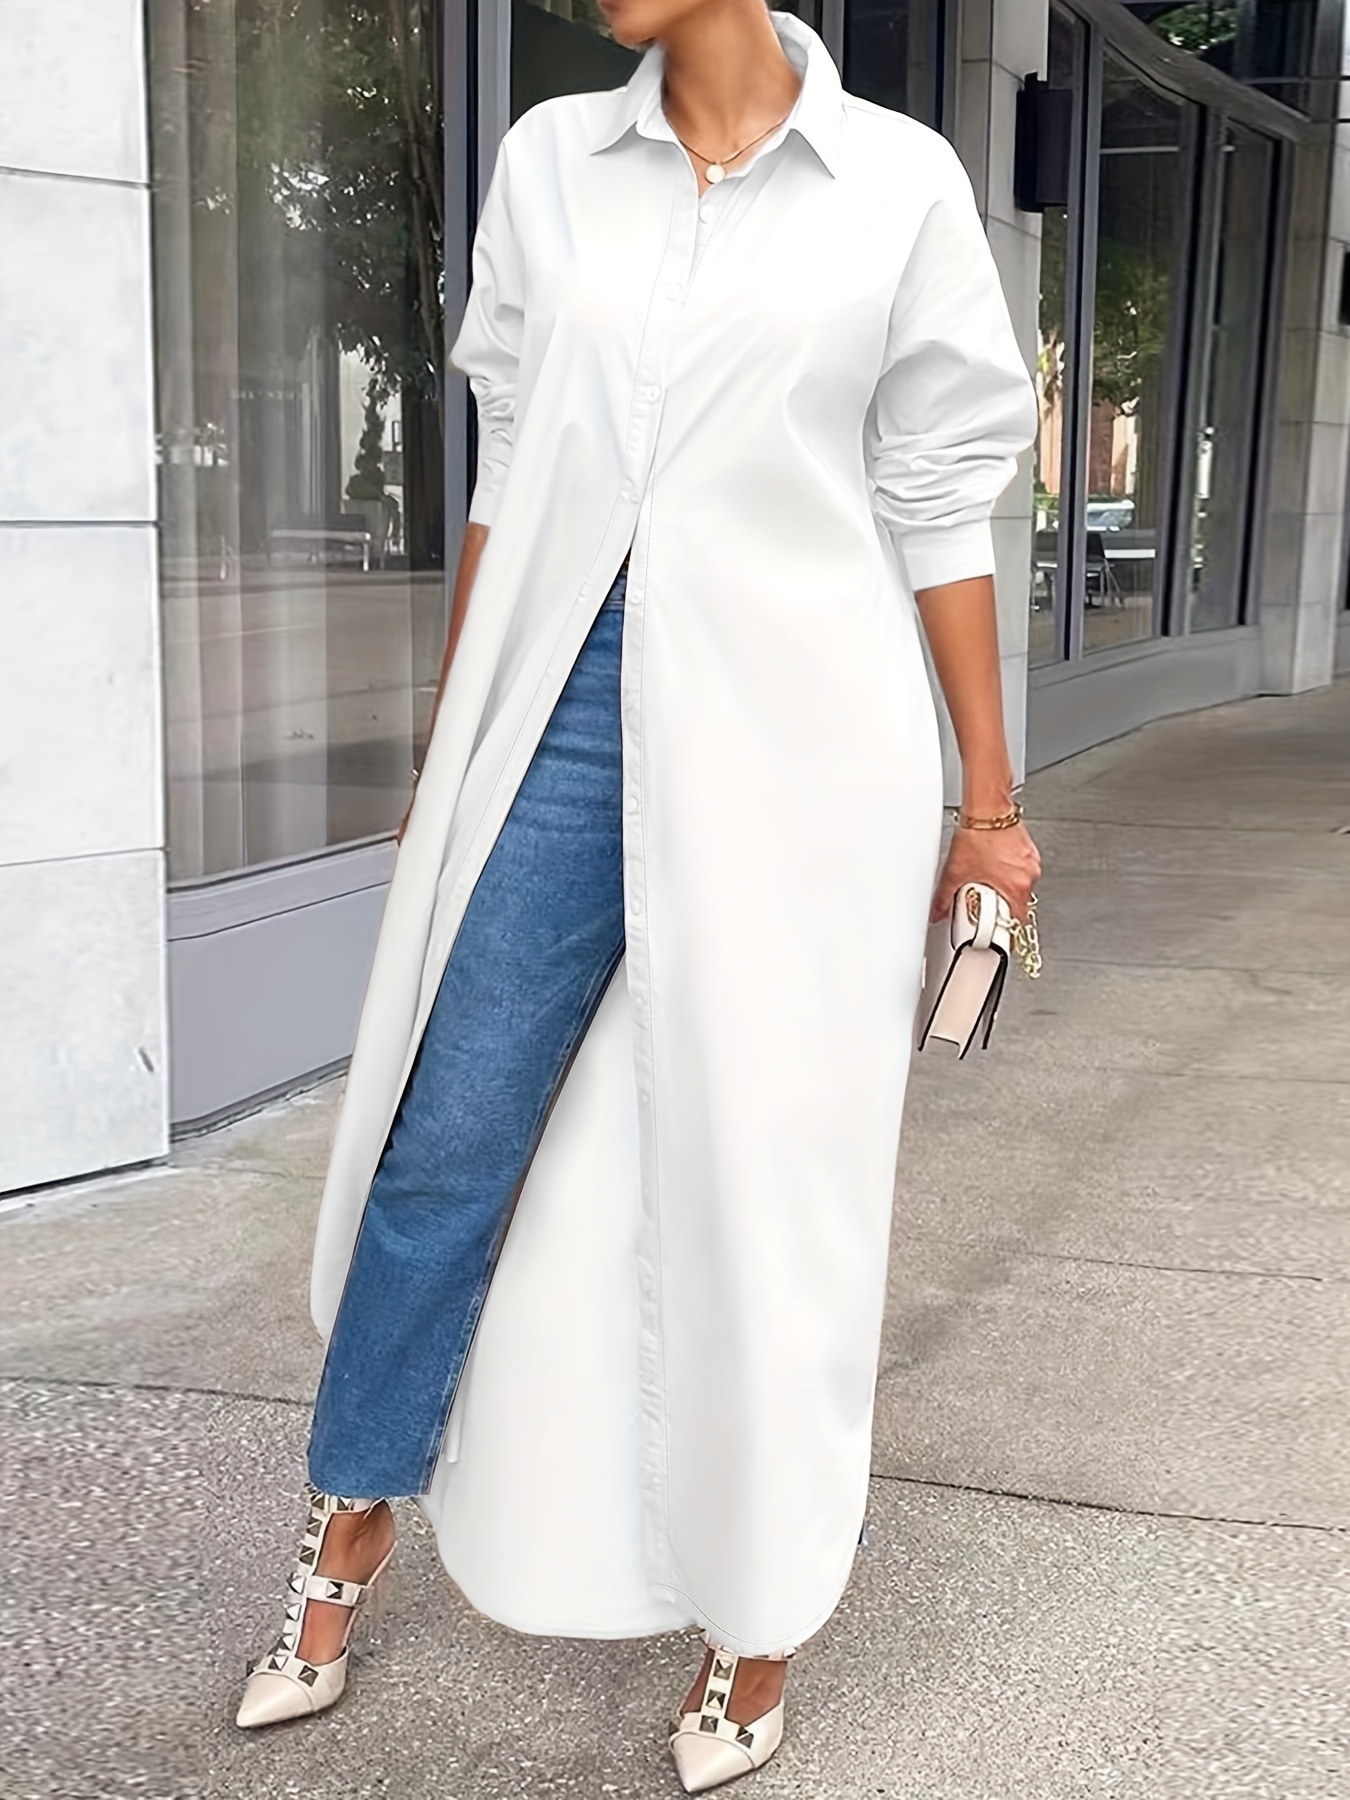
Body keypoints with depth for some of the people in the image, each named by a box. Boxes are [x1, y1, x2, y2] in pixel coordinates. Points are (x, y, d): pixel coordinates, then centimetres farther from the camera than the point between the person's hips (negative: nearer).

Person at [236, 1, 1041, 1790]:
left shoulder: (899, 182, 1)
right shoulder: (549, 161, 8)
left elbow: (939, 506, 3)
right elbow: (508, 476, 12)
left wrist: (990, 802, 4)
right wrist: (450, 755, 15)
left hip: (796, 741, -2)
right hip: (566, 709, 3)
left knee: (765, 1183, 6)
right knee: (443, 1141, 7)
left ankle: (759, 1623, 26)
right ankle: (350, 1527, 30)